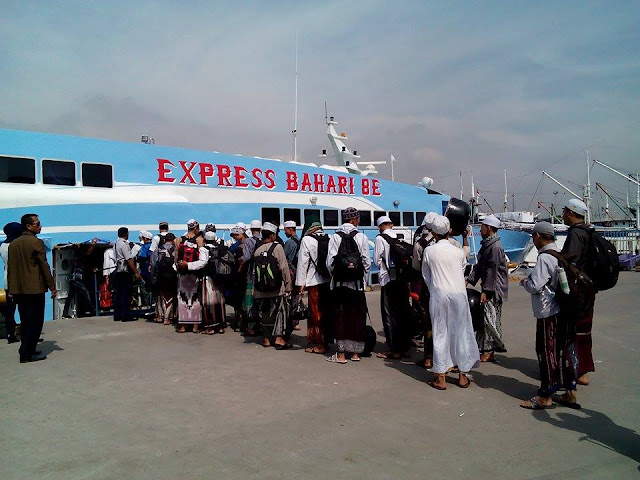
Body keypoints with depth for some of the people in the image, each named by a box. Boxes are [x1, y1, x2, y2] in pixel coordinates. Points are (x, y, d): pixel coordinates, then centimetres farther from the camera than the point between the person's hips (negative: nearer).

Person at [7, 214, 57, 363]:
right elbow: (44, 266, -12)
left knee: (25, 321, 14)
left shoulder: (13, 244, 12)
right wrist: (52, 286, -7)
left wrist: (12, 289, 18)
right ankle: (27, 353, -2)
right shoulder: (36, 242, -10)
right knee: (35, 322, -1)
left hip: (18, 289, 7)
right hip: (35, 289, -7)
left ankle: (27, 350, 19)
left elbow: (10, 268, 14)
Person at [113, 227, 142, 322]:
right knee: (126, 293, -5)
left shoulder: (116, 244, 14)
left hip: (117, 270, 9)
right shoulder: (124, 244, -13)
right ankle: (125, 316, -3)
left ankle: (117, 315, 15)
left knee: (117, 293, 10)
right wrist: (136, 273, -16)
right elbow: (129, 260, -18)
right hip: (125, 271, -9)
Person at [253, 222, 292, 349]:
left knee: (264, 312, 12)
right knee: (279, 311, 3)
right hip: (276, 288, -5)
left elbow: (254, 269, 7)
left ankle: (266, 338, 19)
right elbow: (284, 267, -10)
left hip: (261, 288, 5)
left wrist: (256, 286, 16)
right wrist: (288, 285, -3)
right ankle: (279, 338, 0)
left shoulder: (257, 250, 5)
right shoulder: (277, 247, -8)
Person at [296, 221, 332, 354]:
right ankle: (326, 341, 22)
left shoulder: (307, 240, -6)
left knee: (316, 313, 2)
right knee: (327, 311, 13)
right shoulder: (330, 239, 4)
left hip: (314, 281, -5)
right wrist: (333, 276, 12)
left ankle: (318, 344, 6)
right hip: (329, 281, 5)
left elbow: (303, 262, -6)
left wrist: (301, 282, -2)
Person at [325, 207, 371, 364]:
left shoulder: (335, 237, -3)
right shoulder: (362, 237, -4)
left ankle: (341, 354, 8)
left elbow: (329, 262, -5)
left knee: (340, 316, 6)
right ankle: (355, 352, 18)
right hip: (357, 284, 0)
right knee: (357, 316, 10)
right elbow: (367, 262, -3)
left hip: (339, 284, 0)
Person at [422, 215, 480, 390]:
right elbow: (462, 271, 11)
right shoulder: (458, 252, 0)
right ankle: (462, 376, 20)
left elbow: (426, 276, 8)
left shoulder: (429, 251, -2)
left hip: (439, 295, -1)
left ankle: (440, 378, 9)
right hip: (459, 294, 1)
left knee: (440, 334, 5)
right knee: (461, 333, 10)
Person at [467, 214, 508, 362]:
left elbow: (492, 270, -20)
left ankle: (489, 351, 4)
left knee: (490, 318, -5)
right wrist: (469, 280, 9)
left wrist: (486, 291, -20)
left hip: (494, 289, -10)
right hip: (488, 287, 10)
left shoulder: (495, 247, -18)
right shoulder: (486, 245, 13)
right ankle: (487, 349, 21)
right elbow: (480, 266, 16)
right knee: (484, 318, 13)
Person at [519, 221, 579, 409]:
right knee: (563, 351, 15)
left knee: (547, 352, 1)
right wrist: (531, 279, 13)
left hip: (548, 313, -8)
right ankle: (570, 392, 24)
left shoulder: (544, 258, -18)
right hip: (562, 310, 8)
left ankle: (545, 397, 11)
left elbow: (535, 287, -20)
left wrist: (525, 281, -1)